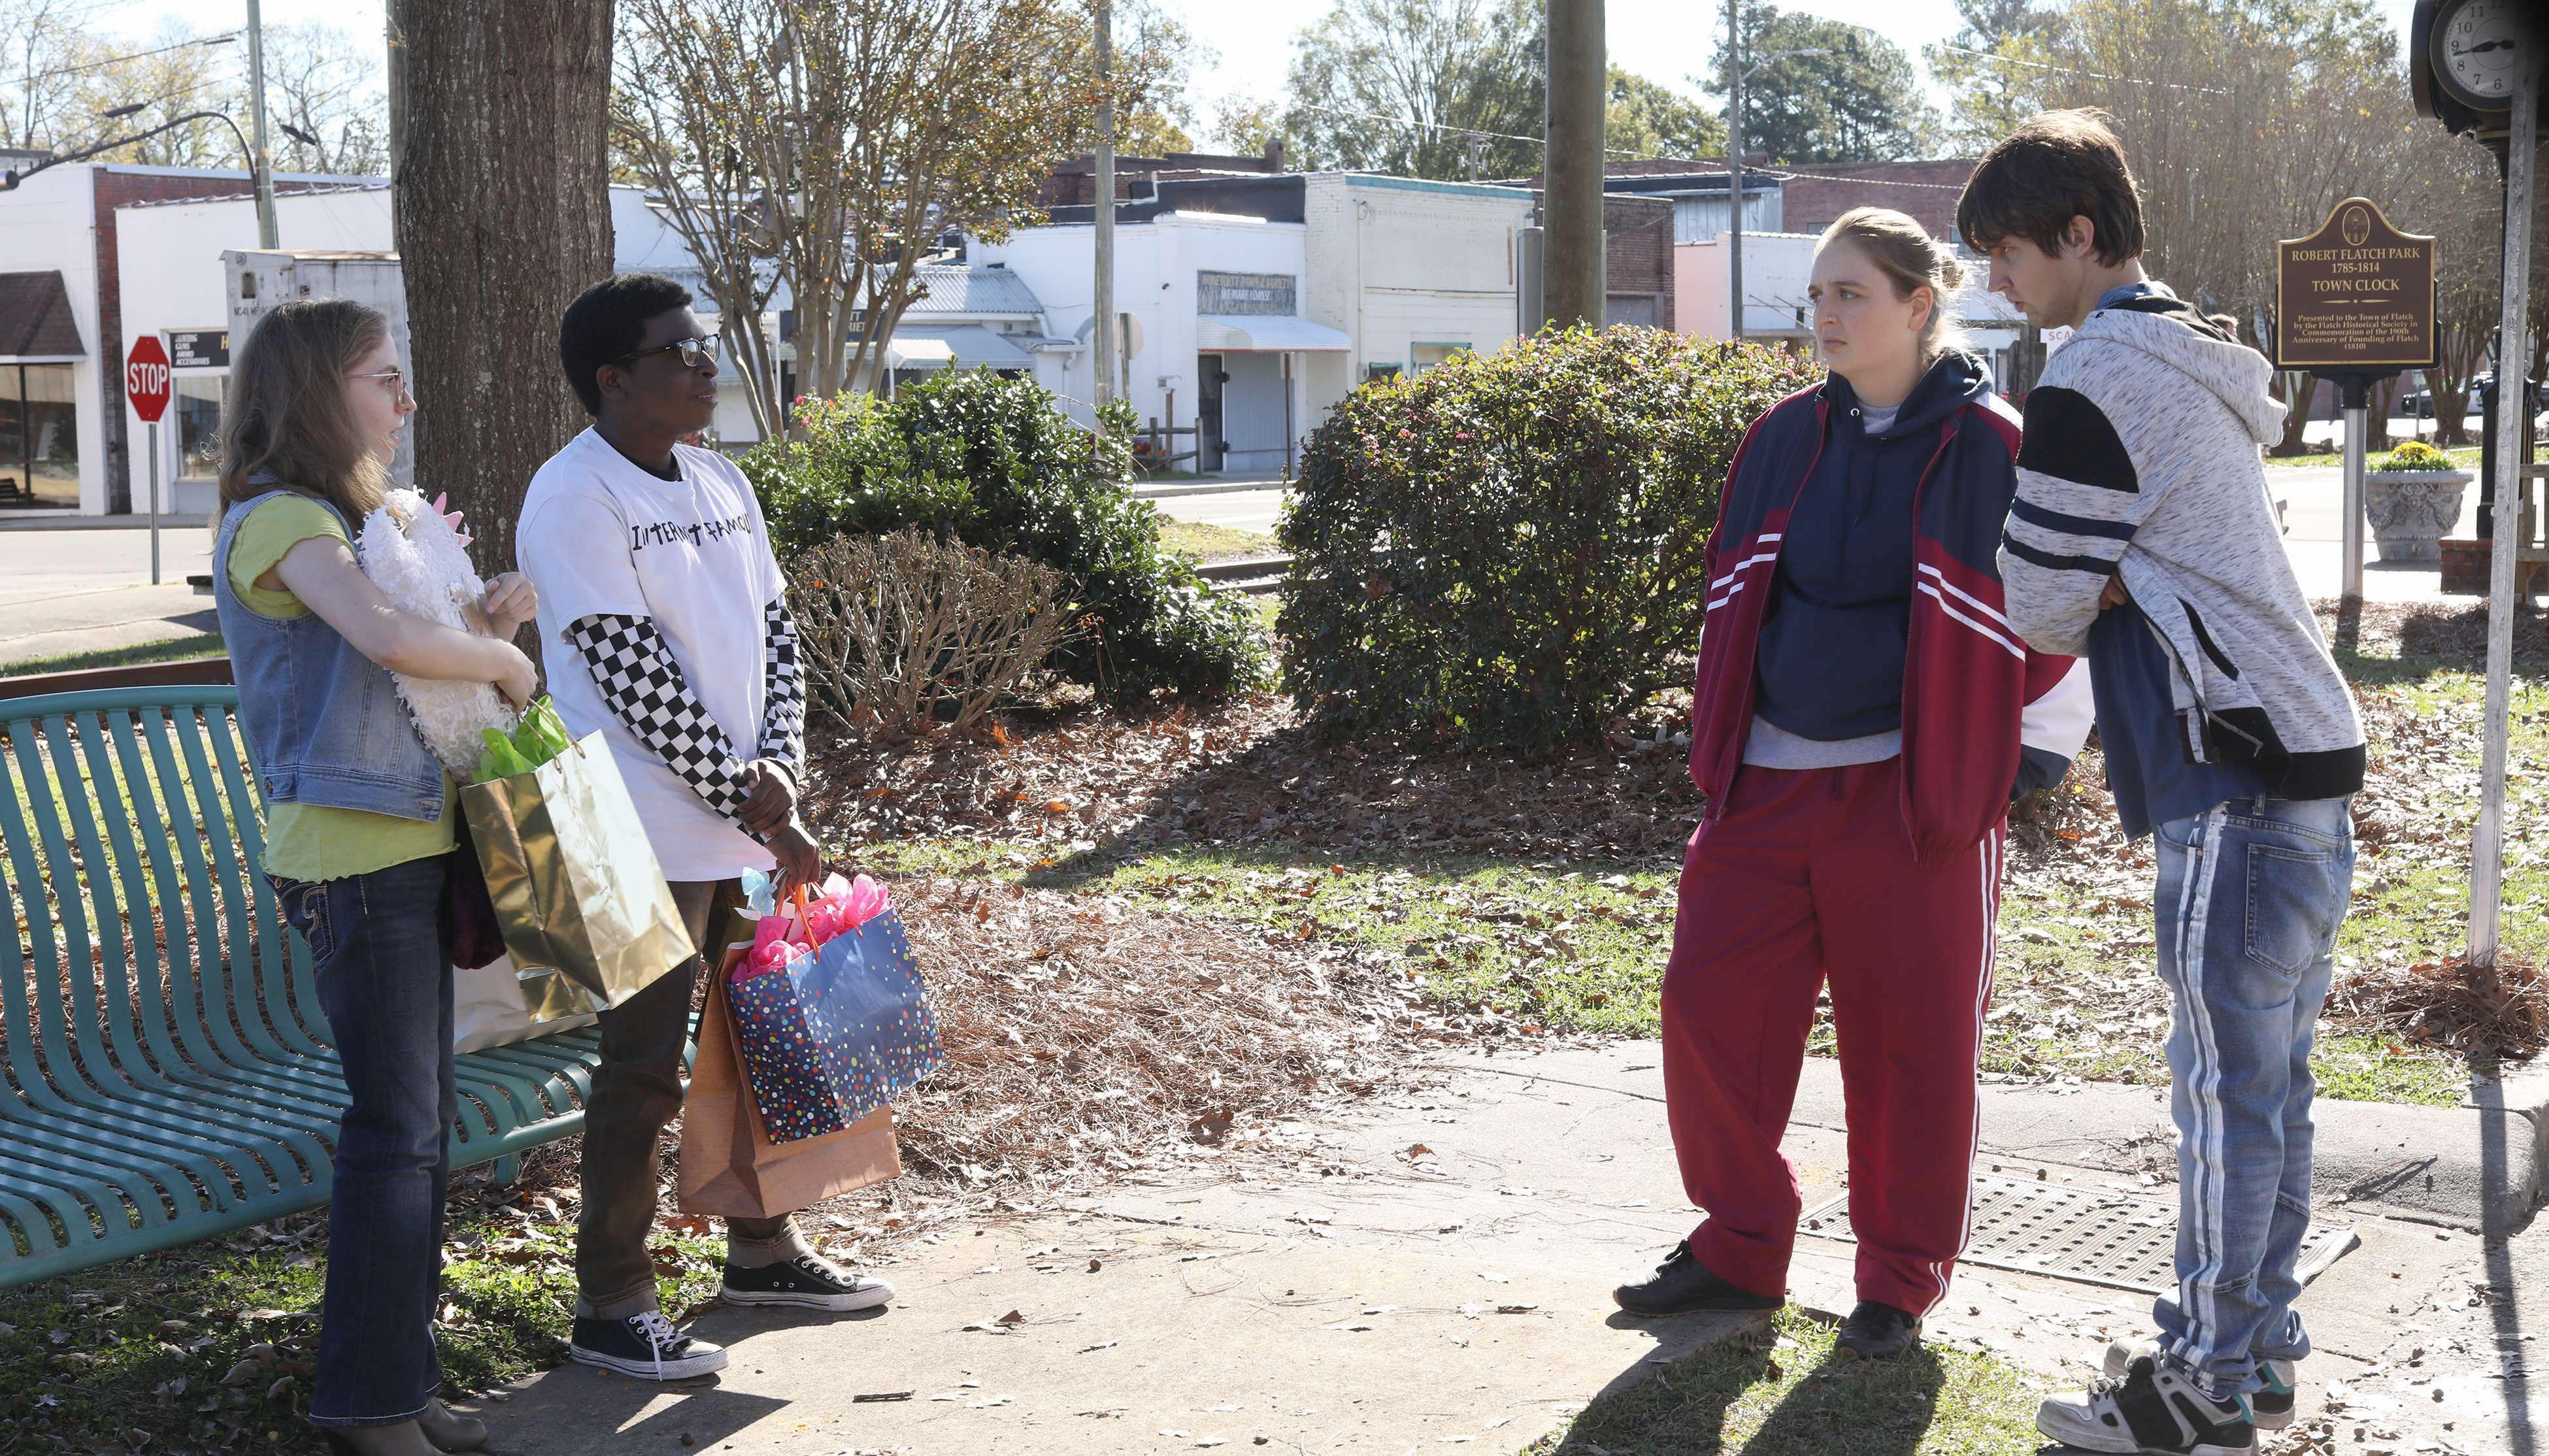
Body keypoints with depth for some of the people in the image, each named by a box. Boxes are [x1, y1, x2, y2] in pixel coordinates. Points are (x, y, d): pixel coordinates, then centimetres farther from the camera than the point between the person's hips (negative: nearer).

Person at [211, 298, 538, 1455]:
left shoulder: (342, 518, 19)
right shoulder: (281, 522, -13)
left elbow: (407, 662, 18)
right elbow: (390, 639, -30)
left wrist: (486, 620, 2)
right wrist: (501, 658, -14)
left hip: (409, 849, 10)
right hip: (354, 854, -10)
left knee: (418, 1123, 13)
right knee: (396, 1129, -7)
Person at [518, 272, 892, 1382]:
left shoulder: (720, 484, 12)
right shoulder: (573, 501, -14)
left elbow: (775, 630, 11)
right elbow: (636, 680, -17)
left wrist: (778, 772, -6)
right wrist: (754, 811, -15)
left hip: (751, 825, 8)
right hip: (651, 839, -8)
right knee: (644, 1072, -2)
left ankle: (763, 1251, 33)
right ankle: (610, 1308, 9)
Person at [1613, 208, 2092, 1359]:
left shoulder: (1987, 448, -7)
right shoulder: (1787, 438, 9)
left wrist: (2027, 759, -2)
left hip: (1913, 792, -5)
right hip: (1769, 783, 5)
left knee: (1907, 1044, 2)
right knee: (1710, 1005, 3)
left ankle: (1900, 1284, 18)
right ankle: (1739, 1250, 18)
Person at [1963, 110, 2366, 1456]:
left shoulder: (2095, 381, -12)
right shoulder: (2200, 362, 19)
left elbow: (2039, 606, -10)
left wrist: (2090, 601, 11)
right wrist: (2107, 591, 4)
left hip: (2238, 785, -10)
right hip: (2310, 757, 10)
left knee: (2224, 1084, -4)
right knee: (2268, 1079, 14)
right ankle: (2257, 1345, 23)